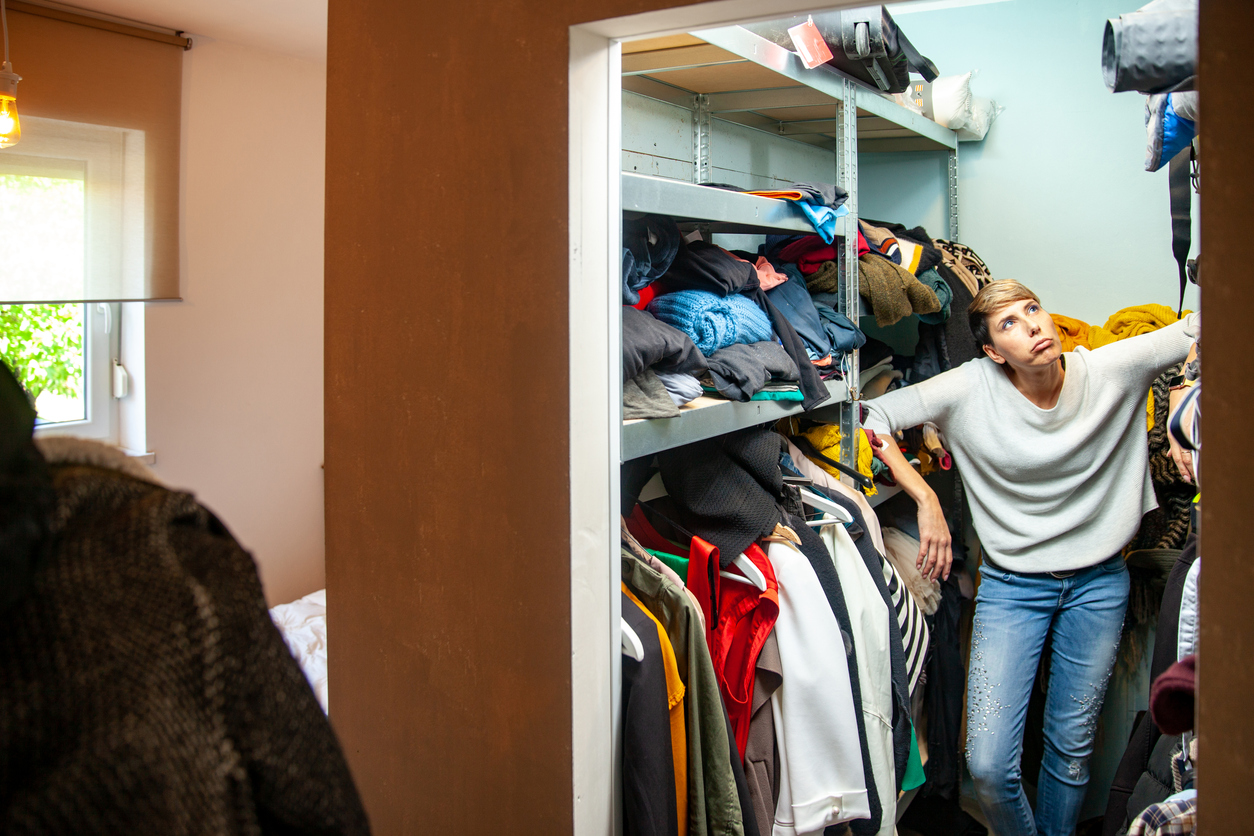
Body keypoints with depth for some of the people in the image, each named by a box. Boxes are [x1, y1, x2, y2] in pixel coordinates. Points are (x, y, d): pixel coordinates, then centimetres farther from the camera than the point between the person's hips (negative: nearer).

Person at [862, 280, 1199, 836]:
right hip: (1011, 585, -2)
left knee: (1072, 748, 13)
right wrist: (927, 501, -16)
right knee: (988, 766, -8)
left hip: (1098, 583, 2)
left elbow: (1198, 327, -5)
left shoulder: (1109, 371, -7)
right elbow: (874, 417, -12)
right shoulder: (972, 387, -13)